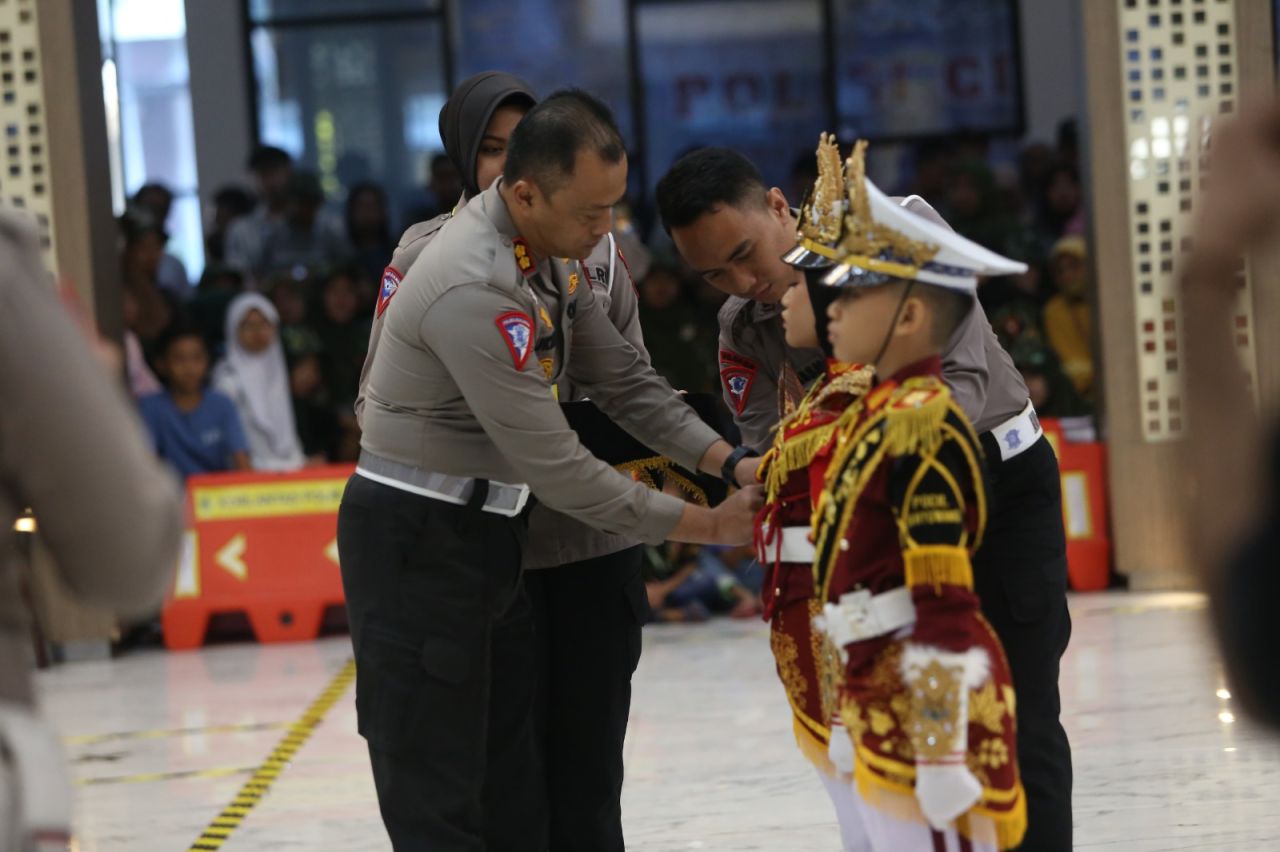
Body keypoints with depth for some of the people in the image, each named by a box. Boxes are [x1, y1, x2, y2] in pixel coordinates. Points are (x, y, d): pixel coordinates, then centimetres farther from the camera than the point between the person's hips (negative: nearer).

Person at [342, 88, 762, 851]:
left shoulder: (552, 252, 1)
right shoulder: (475, 289, -28)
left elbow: (625, 380, 9)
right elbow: (555, 465, -25)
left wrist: (730, 464, -5)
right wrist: (704, 525, -16)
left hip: (485, 532, 10)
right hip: (415, 545, -10)